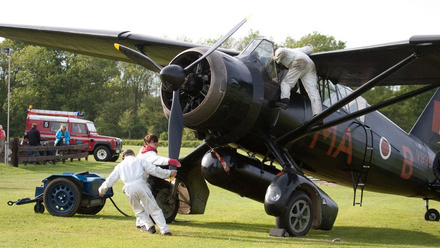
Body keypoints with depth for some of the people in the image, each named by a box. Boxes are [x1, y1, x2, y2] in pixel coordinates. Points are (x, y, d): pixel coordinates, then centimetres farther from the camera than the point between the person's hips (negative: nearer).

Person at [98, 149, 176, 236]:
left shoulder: (120, 166, 23)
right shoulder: (139, 161, 17)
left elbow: (109, 181, 27)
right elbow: (154, 170, 6)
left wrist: (101, 191, 42)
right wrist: (169, 173, 11)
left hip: (129, 189, 2)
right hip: (141, 185, -2)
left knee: (138, 209, 22)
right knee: (154, 208, 2)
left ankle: (148, 226, 8)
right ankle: (164, 229, -4)